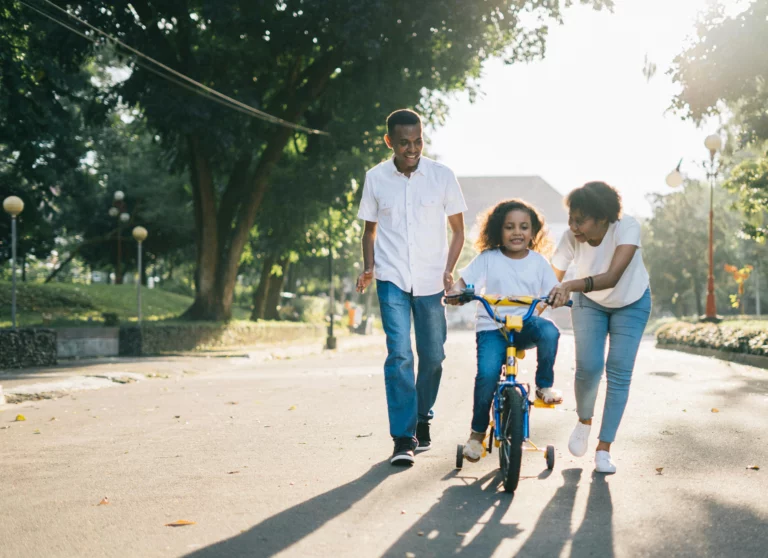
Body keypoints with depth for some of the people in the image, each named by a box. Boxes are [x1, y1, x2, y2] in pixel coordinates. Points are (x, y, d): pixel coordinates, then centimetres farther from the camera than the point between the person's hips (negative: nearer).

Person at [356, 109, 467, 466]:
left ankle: (422, 419, 31)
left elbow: (458, 230, 6)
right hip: (392, 279, -1)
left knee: (433, 355, 7)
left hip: (431, 280, 1)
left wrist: (448, 271, -7)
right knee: (399, 354, -12)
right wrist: (368, 268, -2)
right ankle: (403, 439, -9)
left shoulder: (442, 176, -2)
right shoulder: (376, 178, 1)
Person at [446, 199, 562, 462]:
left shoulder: (538, 262, 7)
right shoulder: (488, 259, 1)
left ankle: (544, 386, -9)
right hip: (492, 326, -2)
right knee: (487, 373, -25)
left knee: (549, 331, -34)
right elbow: (464, 281, -3)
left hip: (525, 323, 2)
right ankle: (477, 433, -2)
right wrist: (455, 292, -26)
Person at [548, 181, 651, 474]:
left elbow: (613, 276, -47)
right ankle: (584, 421, 16)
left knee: (619, 374, -8)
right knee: (588, 368, -15)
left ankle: (604, 449, 2)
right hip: (590, 304, 1)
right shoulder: (571, 238, -27)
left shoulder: (626, 227, -35)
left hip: (631, 304, -1)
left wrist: (571, 286, -61)